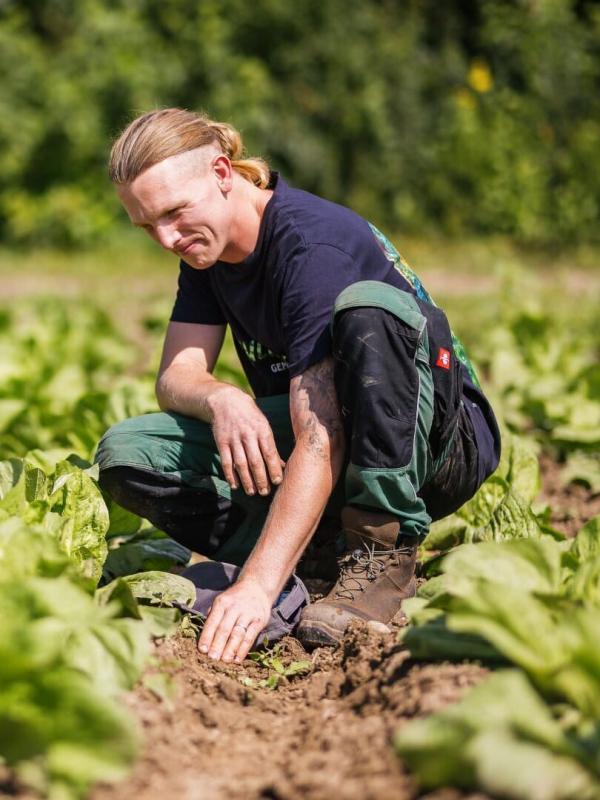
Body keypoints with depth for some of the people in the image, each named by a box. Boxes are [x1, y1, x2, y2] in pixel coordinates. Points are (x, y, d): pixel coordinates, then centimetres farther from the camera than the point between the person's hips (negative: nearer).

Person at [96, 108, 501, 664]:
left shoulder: (314, 246, -25)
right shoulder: (209, 245, 1)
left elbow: (319, 443, -33)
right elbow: (175, 376, -4)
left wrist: (257, 586, -40)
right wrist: (220, 399, -29)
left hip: (434, 445, -6)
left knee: (368, 306, -37)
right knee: (126, 454, -12)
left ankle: (383, 559, -27)